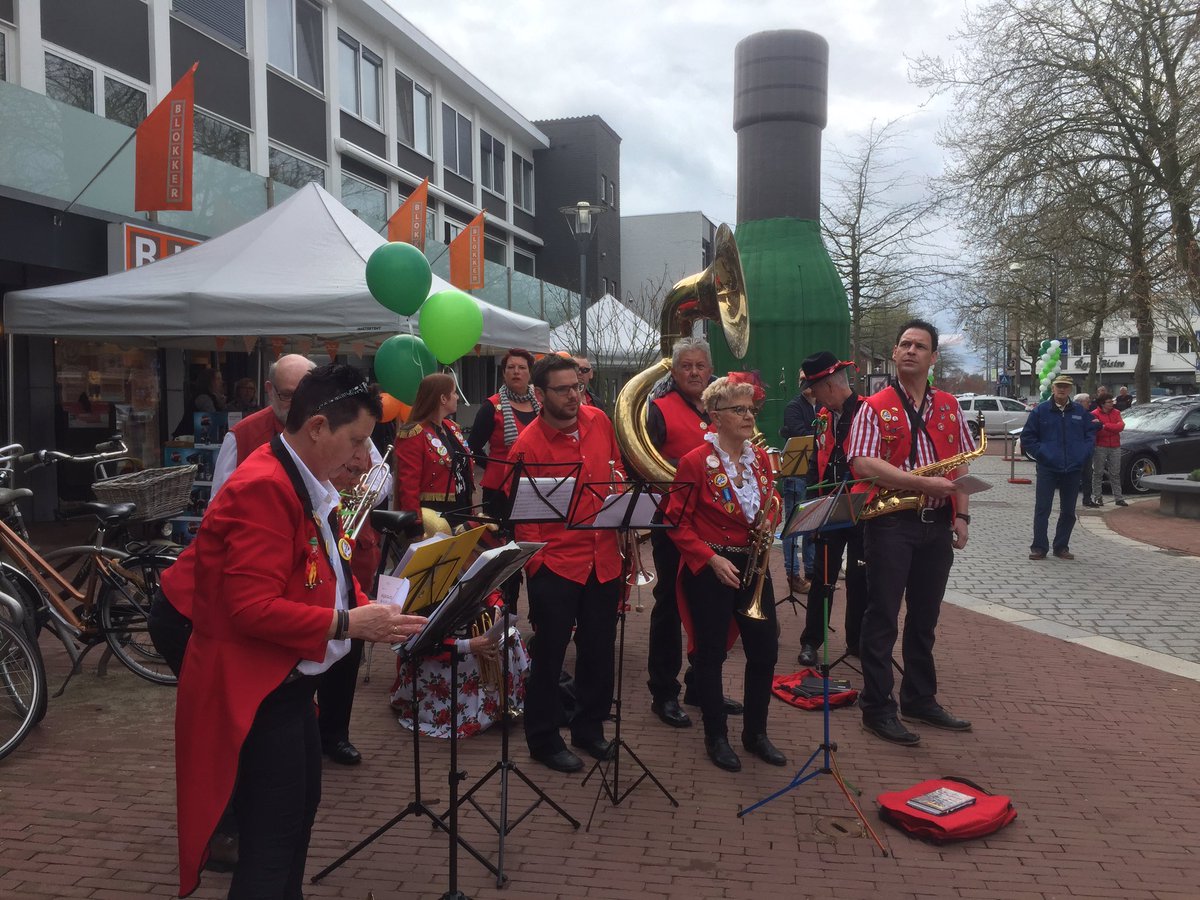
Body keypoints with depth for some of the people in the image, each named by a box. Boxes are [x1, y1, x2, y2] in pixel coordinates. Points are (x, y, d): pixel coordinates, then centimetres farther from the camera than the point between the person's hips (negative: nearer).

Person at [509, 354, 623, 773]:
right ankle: (544, 739, 24)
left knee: (599, 649, 16)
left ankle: (590, 729, 35)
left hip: (603, 559, 5)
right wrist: (536, 564, -16)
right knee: (549, 653, 7)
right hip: (556, 564, -5)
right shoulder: (528, 445, -13)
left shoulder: (599, 421, 2)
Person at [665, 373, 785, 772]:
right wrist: (712, 558, -17)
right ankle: (716, 736, 21)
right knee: (711, 653, 4)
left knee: (765, 648, 7)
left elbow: (771, 503, 19)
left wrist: (769, 521, -4)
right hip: (709, 568, -5)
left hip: (752, 564, 6)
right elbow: (678, 522, -10)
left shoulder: (760, 458, 6)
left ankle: (756, 732, 25)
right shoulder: (696, 462, -11)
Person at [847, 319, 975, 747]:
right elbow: (862, 464, -18)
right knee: (882, 617, 1)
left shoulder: (949, 406, 11)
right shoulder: (874, 407, -5)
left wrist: (961, 514, 2)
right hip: (890, 523, -5)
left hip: (937, 524, 5)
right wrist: (925, 483, -21)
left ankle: (920, 699, 28)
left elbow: (961, 466, 14)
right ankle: (877, 708, 10)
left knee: (925, 617, 15)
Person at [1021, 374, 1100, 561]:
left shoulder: (1081, 412, 7)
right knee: (1042, 509, -5)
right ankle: (1039, 547, 1)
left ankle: (1062, 547, 19)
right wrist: (1041, 453, -6)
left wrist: (1084, 453, 0)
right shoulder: (1040, 411, 0)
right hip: (1047, 469, -3)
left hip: (1073, 470, 3)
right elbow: (1027, 437, 3)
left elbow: (1091, 433, 15)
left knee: (1068, 511, 9)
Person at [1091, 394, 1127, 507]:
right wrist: (1112, 429, -13)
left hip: (1115, 447, 5)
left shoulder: (1116, 413, 9)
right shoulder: (1094, 414, -6)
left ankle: (1118, 498, 12)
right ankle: (1097, 497, 8)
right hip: (1100, 447, -4)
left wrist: (1104, 426, -19)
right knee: (1098, 473, 1)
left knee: (1115, 474, 8)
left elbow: (1121, 426, -9)